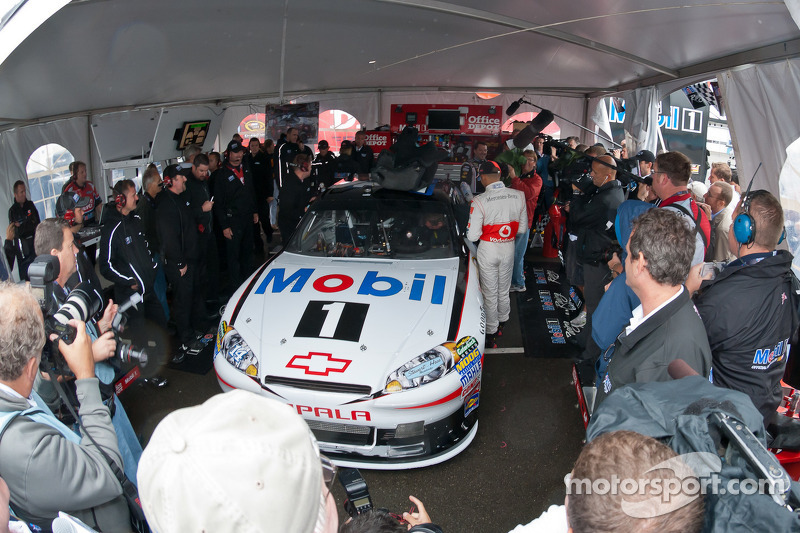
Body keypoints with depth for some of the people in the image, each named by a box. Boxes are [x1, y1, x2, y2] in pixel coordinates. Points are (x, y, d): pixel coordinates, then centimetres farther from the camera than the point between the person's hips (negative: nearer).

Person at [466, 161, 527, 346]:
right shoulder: (518, 196, -9)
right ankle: (503, 320, 44)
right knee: (504, 290, 23)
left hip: (488, 250, -4)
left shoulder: (479, 201, -21)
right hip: (509, 248, 4)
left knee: (490, 293, 12)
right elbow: (523, 228, -1)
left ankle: (490, 332, 24)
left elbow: (472, 236, -19)